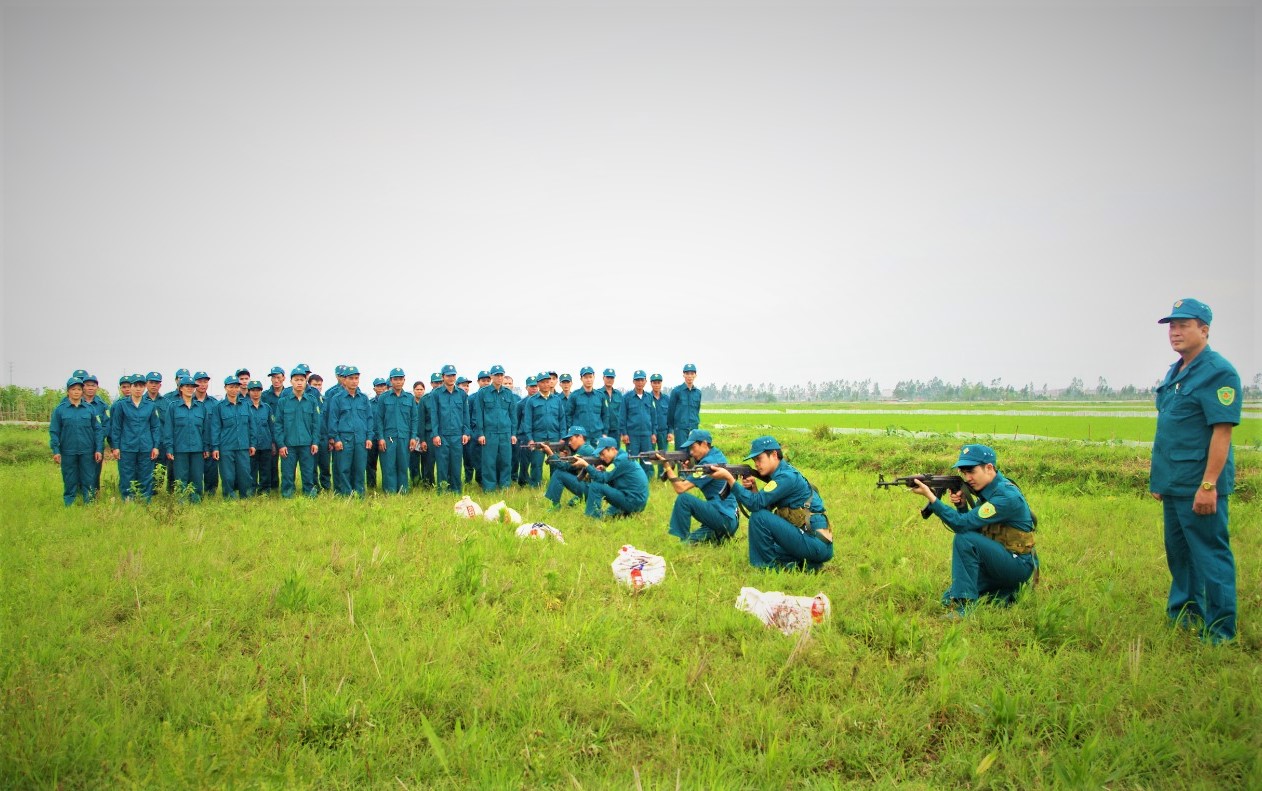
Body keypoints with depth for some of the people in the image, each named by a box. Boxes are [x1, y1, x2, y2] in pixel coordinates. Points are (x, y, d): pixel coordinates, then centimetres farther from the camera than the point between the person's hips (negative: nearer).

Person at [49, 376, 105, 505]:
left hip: (87, 452, 1)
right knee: (70, 482, 7)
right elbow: (54, 431, 1)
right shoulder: (60, 410, 1)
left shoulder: (90, 409, 3)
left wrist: (99, 449, -3)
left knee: (89, 480, 4)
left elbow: (98, 430, 3)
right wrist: (56, 451, -6)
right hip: (68, 452, -1)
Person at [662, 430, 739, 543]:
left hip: (725, 518, -9)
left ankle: (683, 542, -12)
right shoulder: (717, 454, 12)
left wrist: (668, 467, -12)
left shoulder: (709, 462, -16)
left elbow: (681, 488, -18)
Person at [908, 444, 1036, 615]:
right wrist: (961, 505, -8)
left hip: (1019, 565, -9)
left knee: (965, 540, -27)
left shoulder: (1007, 496, -24)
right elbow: (972, 526, 10)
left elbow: (962, 524, -29)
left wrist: (931, 497, -29)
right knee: (949, 599, 3)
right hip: (999, 561, 9)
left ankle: (963, 608, -21)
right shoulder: (988, 490, 4)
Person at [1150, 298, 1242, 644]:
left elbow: (1222, 430, -19)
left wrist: (1209, 485, -23)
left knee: (1211, 556, -3)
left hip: (1199, 485, -9)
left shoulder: (1218, 372, -13)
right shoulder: (1175, 372, 15)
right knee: (1179, 552, 17)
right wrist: (1160, 476, 19)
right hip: (1174, 483, 9)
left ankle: (1219, 631, 5)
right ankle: (1183, 615, 29)